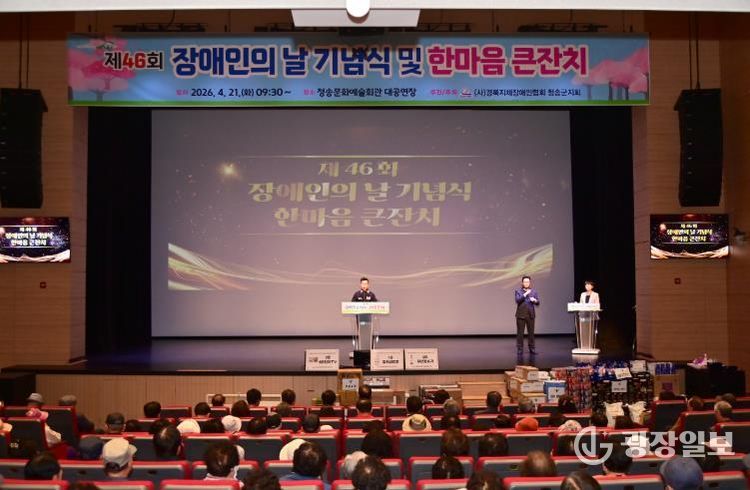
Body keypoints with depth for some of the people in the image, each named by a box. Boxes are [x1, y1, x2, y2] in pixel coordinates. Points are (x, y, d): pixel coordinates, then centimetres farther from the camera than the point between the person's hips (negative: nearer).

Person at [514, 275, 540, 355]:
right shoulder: (518, 291, 4)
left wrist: (534, 300, -17)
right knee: (520, 332, -2)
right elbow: (517, 300, -12)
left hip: (531, 315, 2)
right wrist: (525, 294, -19)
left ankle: (531, 349, 9)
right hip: (521, 314, -2)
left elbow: (538, 303, 4)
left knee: (531, 332, 1)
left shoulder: (534, 291, 9)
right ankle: (520, 349, 4)